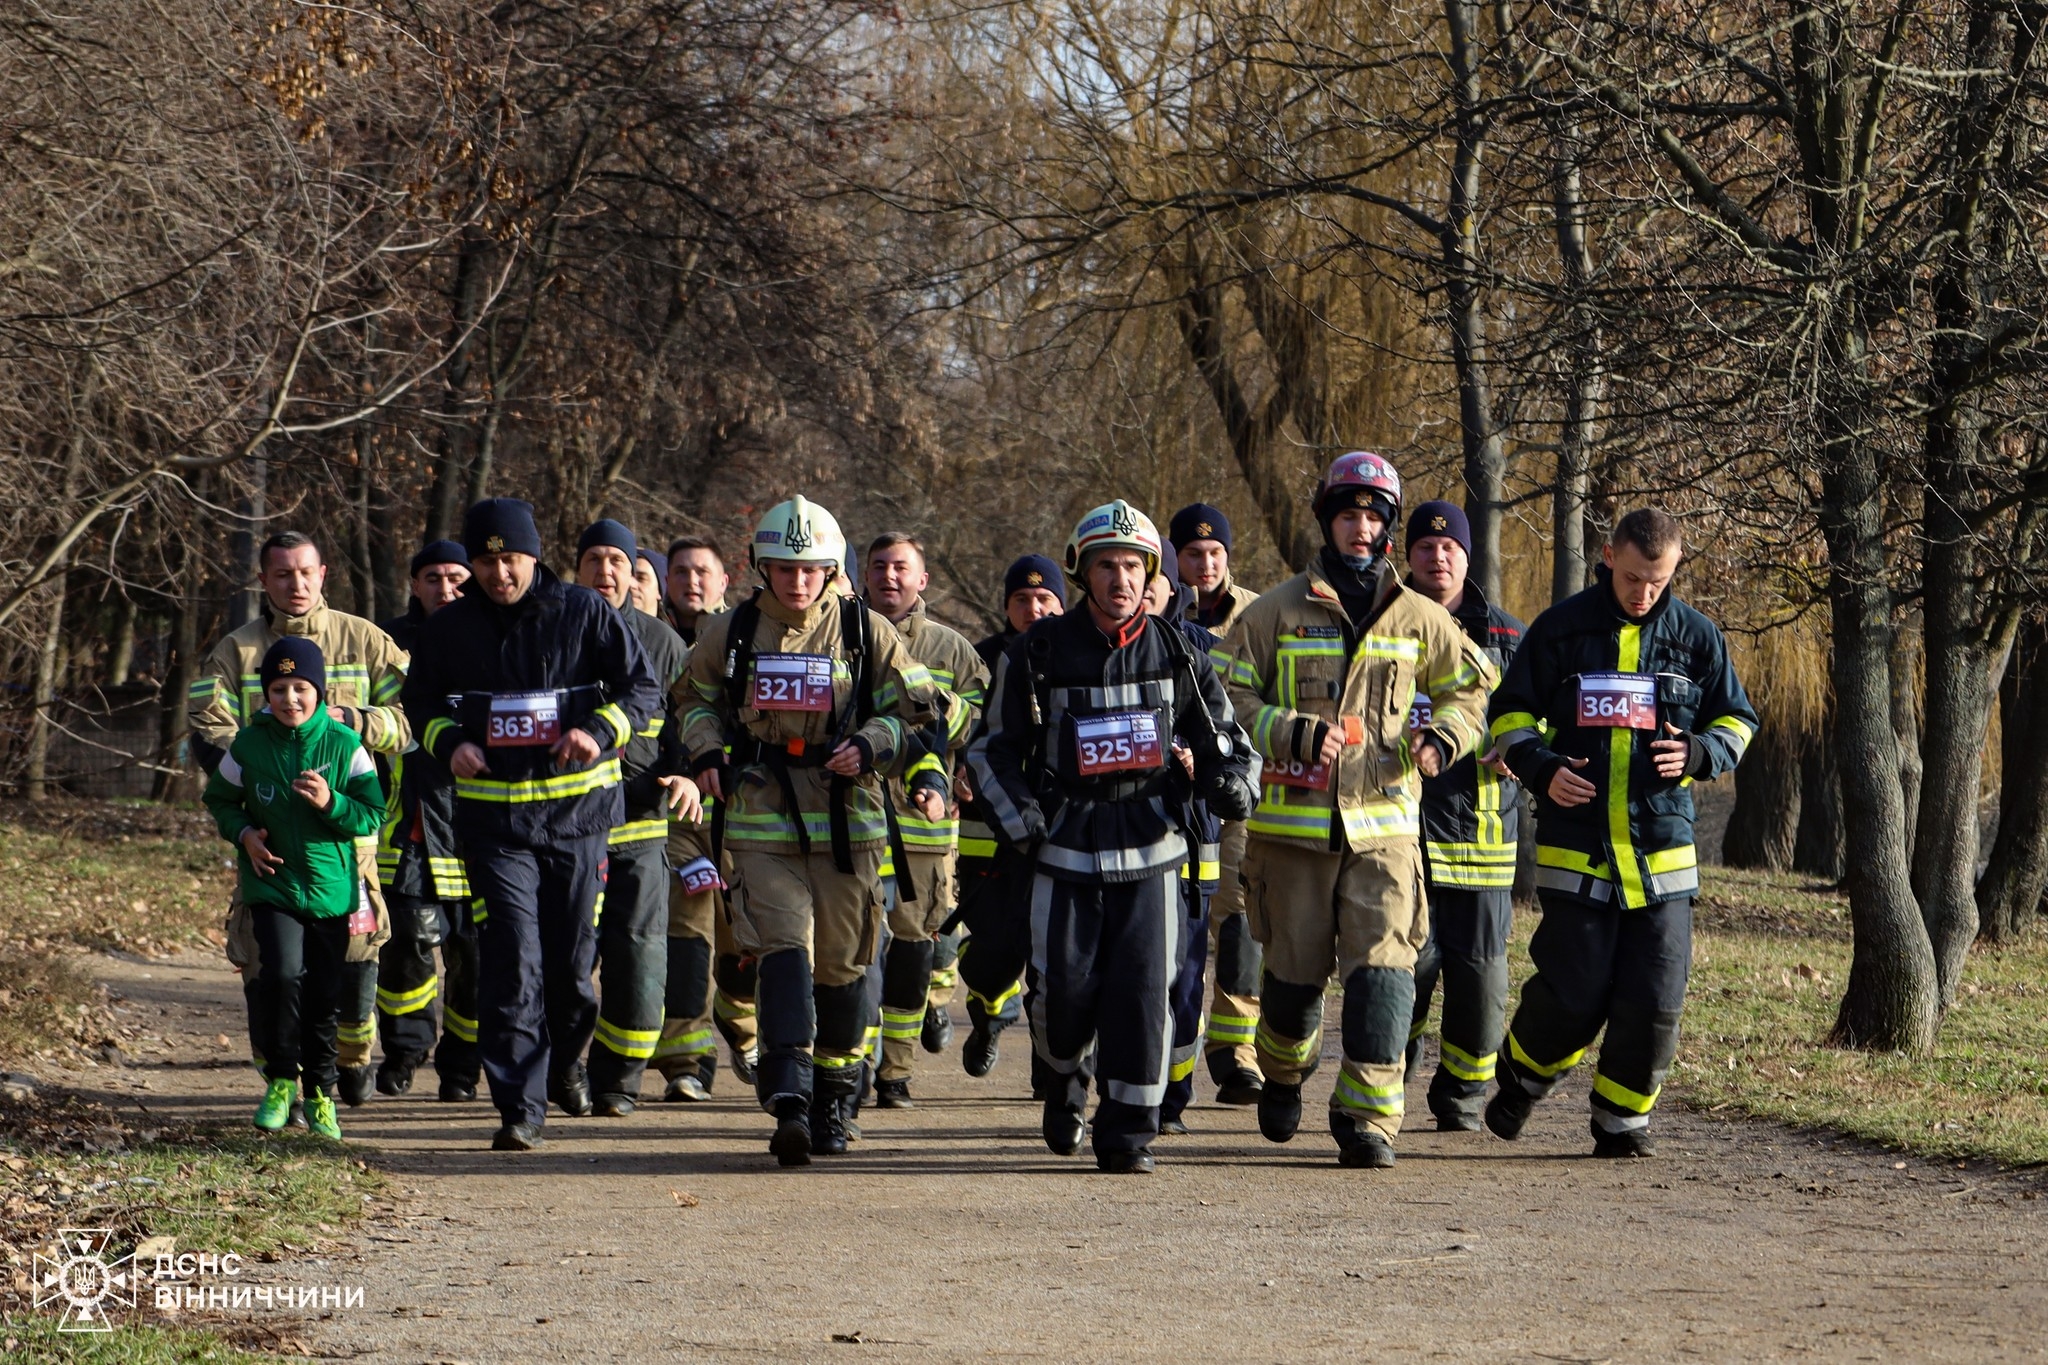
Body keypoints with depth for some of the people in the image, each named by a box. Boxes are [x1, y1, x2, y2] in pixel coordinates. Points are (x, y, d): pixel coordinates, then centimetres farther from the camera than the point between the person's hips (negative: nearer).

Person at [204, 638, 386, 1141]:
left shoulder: (344, 745, -4)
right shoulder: (248, 745, -2)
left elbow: (371, 815, -2)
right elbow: (220, 799, 14)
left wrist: (330, 803, -20)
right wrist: (243, 833, -5)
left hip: (331, 887, 1)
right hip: (272, 884, -1)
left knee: (325, 995, 6)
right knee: (284, 973, -20)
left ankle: (320, 1090, 24)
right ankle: (281, 1080, -3)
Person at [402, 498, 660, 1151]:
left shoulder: (584, 613, -1)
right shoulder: (451, 627, 4)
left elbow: (642, 687, 2)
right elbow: (420, 701, 16)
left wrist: (599, 732, -17)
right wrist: (449, 742, -5)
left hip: (578, 808, 0)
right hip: (492, 814, 0)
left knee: (572, 957, 7)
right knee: (511, 961, -10)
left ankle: (564, 1060, 37)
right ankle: (520, 1108, -9)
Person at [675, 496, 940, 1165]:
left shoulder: (866, 632, 3)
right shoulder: (729, 634, 6)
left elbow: (915, 708, 9)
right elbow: (698, 699, 24)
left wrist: (869, 746, -9)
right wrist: (706, 754, 5)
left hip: (846, 821, 1)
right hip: (760, 822, -1)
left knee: (841, 966, 7)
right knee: (783, 947, -18)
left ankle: (834, 1103, 25)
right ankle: (789, 1099, -28)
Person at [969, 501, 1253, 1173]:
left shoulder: (1176, 655, 6)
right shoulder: (1039, 652, 1)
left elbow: (1221, 736, 15)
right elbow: (994, 748, 8)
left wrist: (1231, 785, -6)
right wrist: (1023, 822, -2)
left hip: (1151, 847, 1)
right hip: (1066, 847, -1)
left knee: (1143, 991, -7)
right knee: (1063, 990, -3)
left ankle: (1128, 1134, 2)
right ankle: (1065, 1076, 30)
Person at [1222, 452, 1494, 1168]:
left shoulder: (1418, 618, 9)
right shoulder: (1276, 612, 2)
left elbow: (1470, 688, 21)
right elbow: (1231, 697, 2)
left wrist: (1442, 739, 1)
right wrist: (1293, 734, -14)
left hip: (1384, 823, 1)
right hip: (1293, 823, -1)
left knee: (1382, 968, -12)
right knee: (1295, 972, 8)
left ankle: (1368, 1115, -9)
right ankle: (1283, 1071, 37)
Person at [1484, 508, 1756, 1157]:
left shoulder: (1696, 637, 6)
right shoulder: (1561, 629, 2)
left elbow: (1737, 720, 16)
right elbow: (1510, 713, 11)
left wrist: (1699, 753, -6)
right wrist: (1541, 767, -9)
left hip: (1663, 849, 1)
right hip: (1575, 846, -1)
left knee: (1654, 1001, -4)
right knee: (1573, 994, -3)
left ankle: (1622, 1118, 15)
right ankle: (1524, 1074, 26)